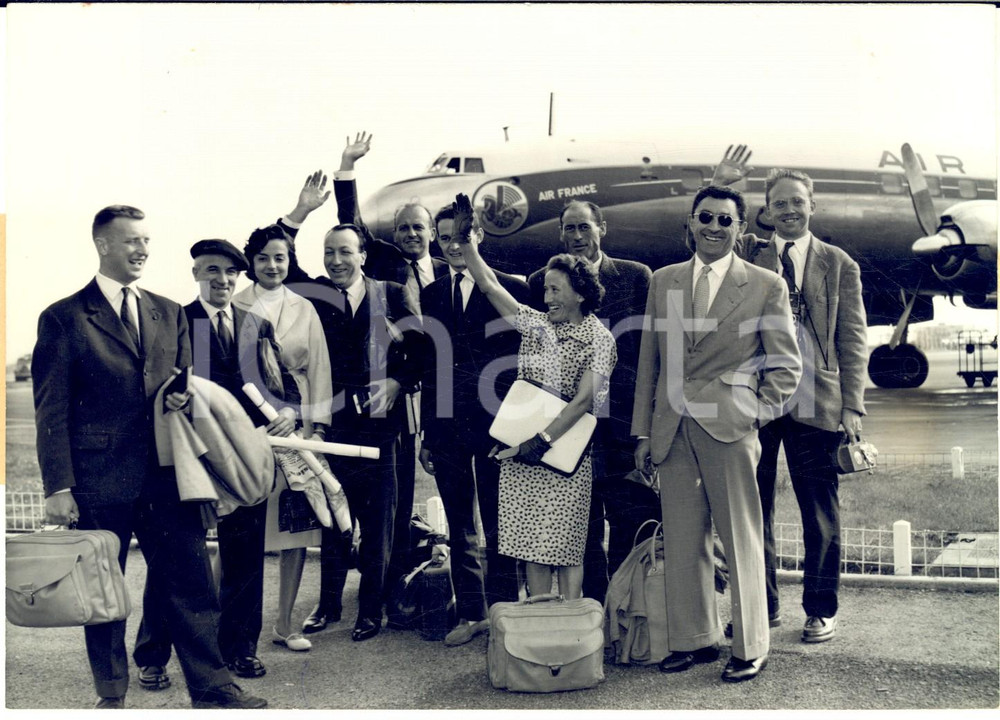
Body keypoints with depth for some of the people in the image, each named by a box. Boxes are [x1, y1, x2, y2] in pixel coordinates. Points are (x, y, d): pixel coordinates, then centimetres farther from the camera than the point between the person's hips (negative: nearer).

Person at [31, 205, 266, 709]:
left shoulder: (169, 314, 14)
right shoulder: (63, 318, 0)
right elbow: (51, 411, -3)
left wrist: (183, 398, -4)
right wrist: (58, 487, -9)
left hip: (166, 474, 3)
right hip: (99, 479, -3)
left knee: (191, 582, 3)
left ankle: (211, 686, 13)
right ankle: (111, 695, 24)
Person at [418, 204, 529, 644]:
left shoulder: (512, 289, -2)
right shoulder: (430, 295, 10)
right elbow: (428, 368, 11)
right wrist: (427, 435, 9)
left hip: (495, 424, -4)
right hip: (448, 427, 4)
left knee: (498, 527, 6)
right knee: (460, 527, 11)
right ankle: (470, 613, 22)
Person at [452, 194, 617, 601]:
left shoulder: (599, 339, -5)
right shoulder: (536, 323, 9)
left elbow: (583, 401, -13)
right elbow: (490, 287, 9)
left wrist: (543, 441, -18)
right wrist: (466, 244, 2)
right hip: (519, 452, 5)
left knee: (564, 549, -1)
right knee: (530, 546, 6)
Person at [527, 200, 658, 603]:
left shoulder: (636, 277, 6)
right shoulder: (541, 282, 8)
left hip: (625, 417, -1)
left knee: (630, 520, 3)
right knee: (581, 523, 8)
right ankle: (592, 606, 20)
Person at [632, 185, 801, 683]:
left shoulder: (766, 287, 1)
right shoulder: (663, 282, 11)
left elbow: (786, 364, 5)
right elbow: (649, 362, 12)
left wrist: (758, 414, -8)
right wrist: (643, 432, 10)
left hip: (729, 427, -3)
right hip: (672, 430, 4)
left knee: (741, 540, 3)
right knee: (681, 540, 10)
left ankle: (750, 648, 16)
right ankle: (694, 639, 24)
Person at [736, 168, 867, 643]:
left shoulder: (839, 265, 8)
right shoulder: (749, 256, 10)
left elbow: (853, 340, 5)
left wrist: (852, 407, -2)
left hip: (814, 406, -1)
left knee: (820, 514, 7)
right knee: (752, 511, 8)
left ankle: (821, 610, 22)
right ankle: (761, 607, 22)